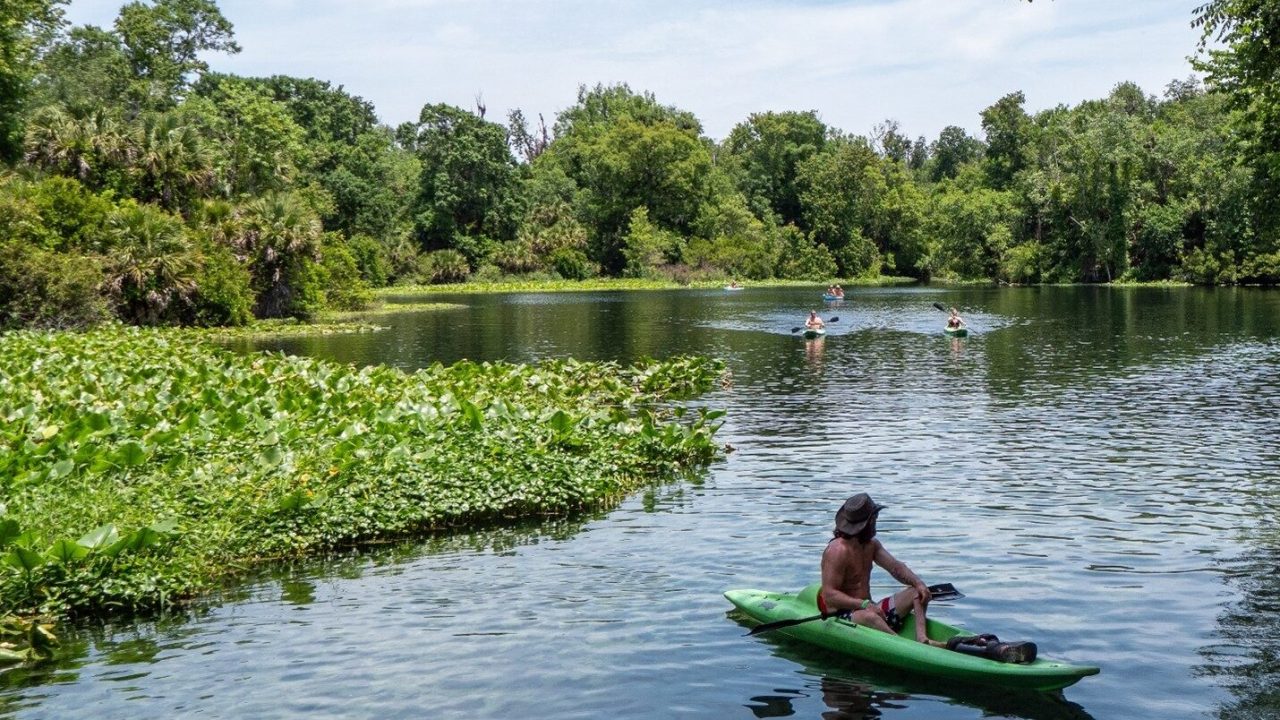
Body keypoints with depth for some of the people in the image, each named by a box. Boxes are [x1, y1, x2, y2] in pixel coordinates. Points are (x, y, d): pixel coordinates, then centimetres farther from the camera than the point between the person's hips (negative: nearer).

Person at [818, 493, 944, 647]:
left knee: (919, 593, 0)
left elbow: (895, 567, 6)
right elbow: (829, 595, -23)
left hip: (869, 608, 9)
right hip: (842, 615, -9)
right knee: (869, 617, -42)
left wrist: (918, 582, -14)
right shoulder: (838, 550, -18)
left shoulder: (871, 545, 11)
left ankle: (921, 637, -25)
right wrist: (864, 604, -33)